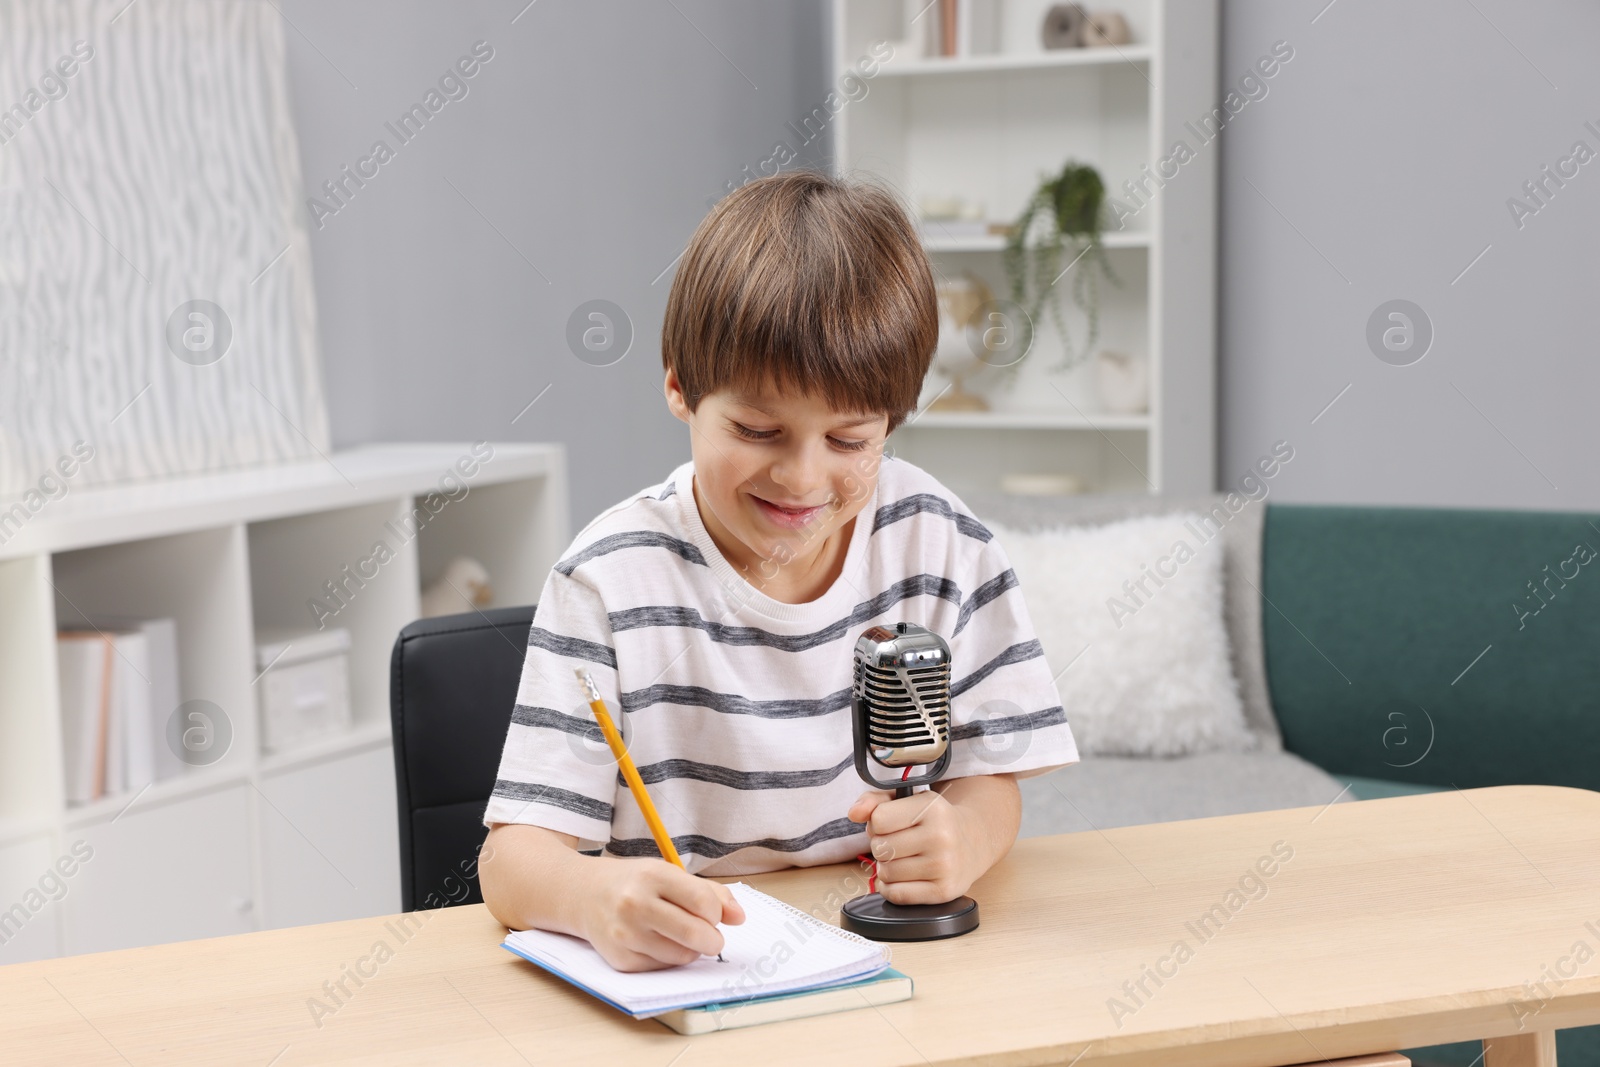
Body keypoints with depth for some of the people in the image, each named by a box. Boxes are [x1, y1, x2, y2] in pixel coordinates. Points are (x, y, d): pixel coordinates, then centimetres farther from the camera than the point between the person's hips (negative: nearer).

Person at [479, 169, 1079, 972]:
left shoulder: (940, 544, 1)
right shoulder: (613, 577, -8)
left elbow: (989, 779, 5)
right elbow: (513, 855, -13)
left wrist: (960, 837, -19)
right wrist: (598, 897, -36)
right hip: (671, 975, -1)